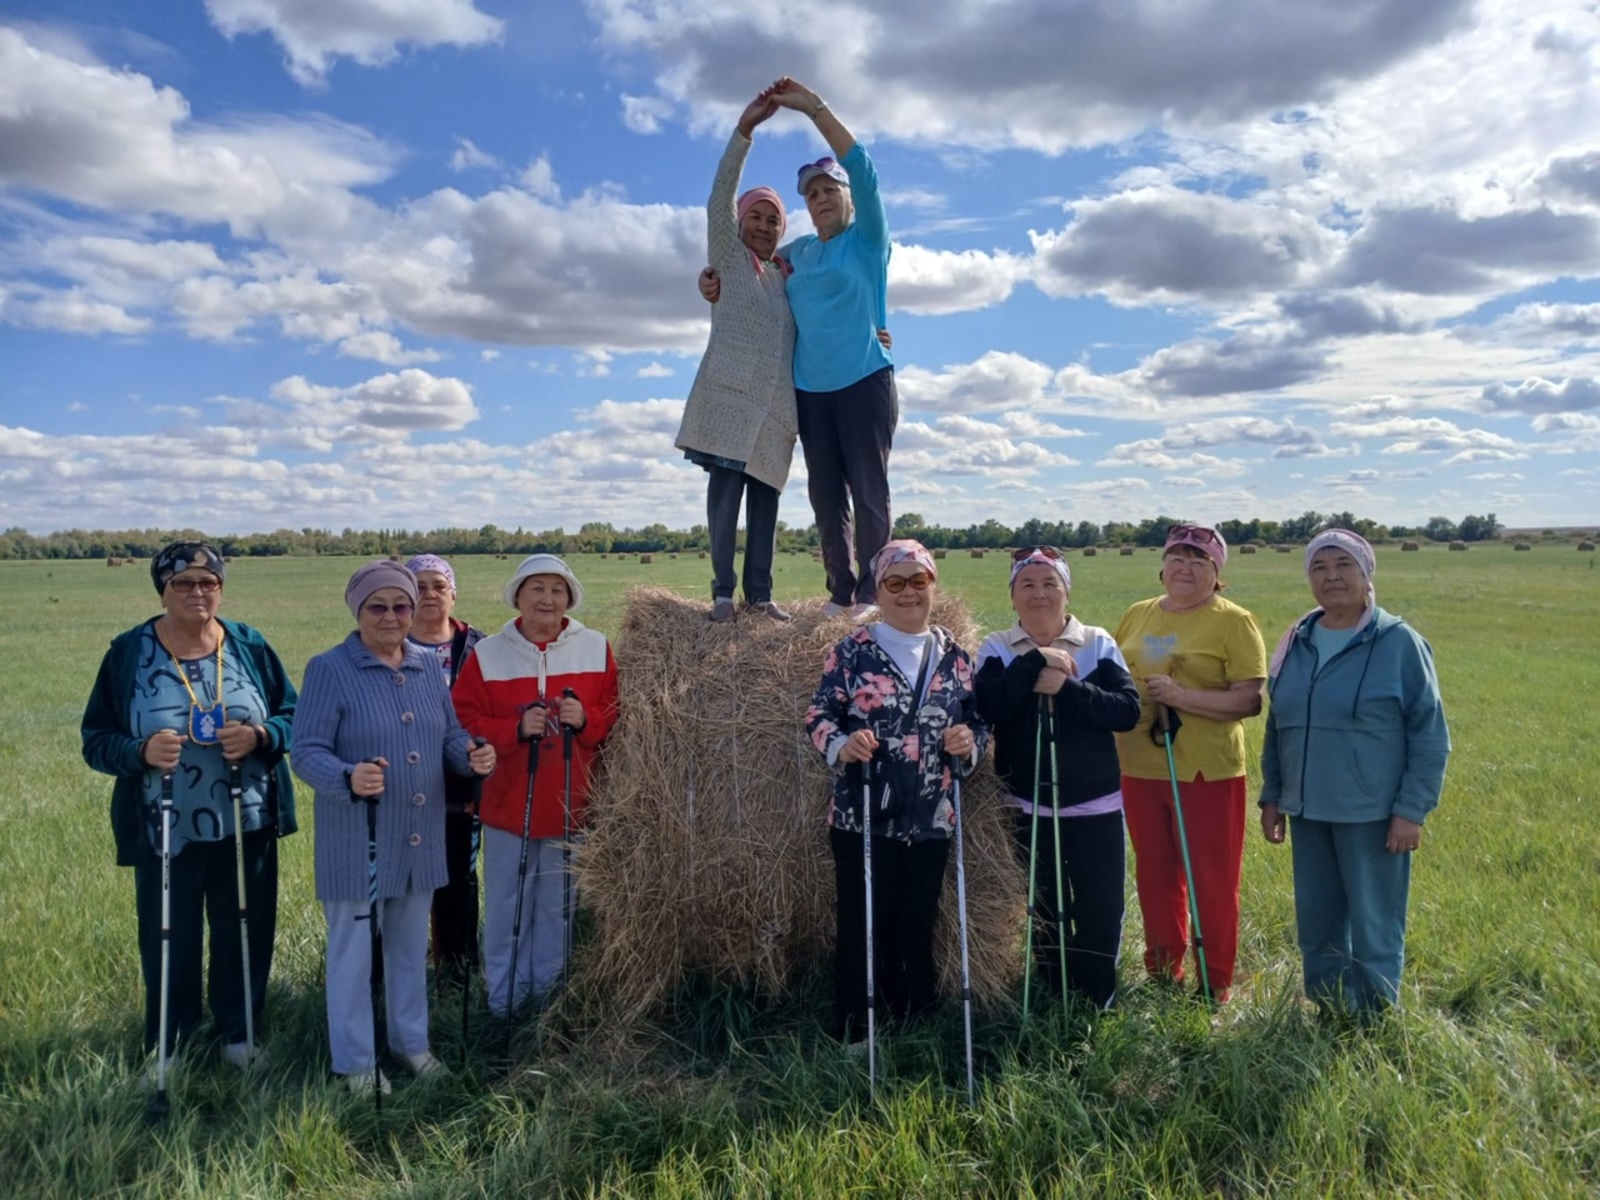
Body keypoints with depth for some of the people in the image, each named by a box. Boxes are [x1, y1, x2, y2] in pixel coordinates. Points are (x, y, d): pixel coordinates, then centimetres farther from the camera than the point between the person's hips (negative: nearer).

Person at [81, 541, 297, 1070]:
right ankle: (166, 1047, 27)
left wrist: (259, 736, -17)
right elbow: (95, 739, -2)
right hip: (166, 833, -1)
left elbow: (294, 715, 4)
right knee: (168, 943, 7)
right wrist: (141, 752, -23)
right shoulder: (128, 652, -4)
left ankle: (239, 1034, 33)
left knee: (245, 935, 13)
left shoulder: (250, 646, 0)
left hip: (246, 827, 2)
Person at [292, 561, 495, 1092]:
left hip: (420, 837, 5)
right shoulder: (328, 669, -12)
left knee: (411, 944, 20)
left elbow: (450, 736, 9)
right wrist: (349, 778, -36)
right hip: (356, 840, -5)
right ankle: (355, 1060, 25)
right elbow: (306, 751, -16)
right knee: (353, 948, 7)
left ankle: (411, 1039, 37)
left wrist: (473, 757, -13)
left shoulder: (428, 665, 5)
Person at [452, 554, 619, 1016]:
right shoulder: (488, 653, -3)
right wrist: (515, 729, -20)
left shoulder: (596, 648, -1)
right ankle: (503, 1003, 27)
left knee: (558, 908, 13)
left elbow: (615, 713, 2)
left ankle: (548, 1001, 31)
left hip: (571, 808, 1)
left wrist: (587, 720, -18)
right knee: (505, 909, 9)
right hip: (508, 806, 0)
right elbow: (466, 723, -4)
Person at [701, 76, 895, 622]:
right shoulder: (797, 252, 16)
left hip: (864, 380, -5)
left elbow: (863, 170, -11)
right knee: (825, 495, 5)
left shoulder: (867, 239, 3)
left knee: (868, 489, -5)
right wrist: (714, 278, 2)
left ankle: (872, 594, 0)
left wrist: (814, 107, -16)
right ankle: (841, 592, 12)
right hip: (810, 388, 5)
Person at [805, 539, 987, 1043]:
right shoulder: (852, 650, -3)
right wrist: (841, 745, -23)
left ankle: (919, 1029, 33)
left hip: (931, 819, 4)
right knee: (862, 926, 1)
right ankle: (851, 1033, 17)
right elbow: (818, 714, -3)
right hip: (862, 817, -4)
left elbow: (978, 720, 14)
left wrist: (970, 742, -8)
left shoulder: (953, 654, 9)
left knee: (917, 926, 14)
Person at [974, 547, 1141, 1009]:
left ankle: (1098, 1010, 26)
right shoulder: (996, 649, -1)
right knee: (1043, 914, 13)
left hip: (1095, 806, 0)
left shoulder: (1098, 643, -1)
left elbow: (1128, 710, -11)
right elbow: (986, 709, -17)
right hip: (1028, 808, 0)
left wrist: (1066, 688, -22)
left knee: (1101, 914, 5)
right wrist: (1035, 662, -22)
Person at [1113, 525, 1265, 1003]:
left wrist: (1183, 697, -22)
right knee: (1154, 873, 15)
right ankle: (1161, 969, 30)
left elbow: (1250, 699, -13)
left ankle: (1215, 981, 21)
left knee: (1211, 878, 5)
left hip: (1206, 771, -5)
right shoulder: (1136, 615, 10)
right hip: (1139, 767, 5)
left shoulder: (1234, 622, -6)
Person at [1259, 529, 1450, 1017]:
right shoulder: (1296, 642, 7)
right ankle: (1327, 1016, 30)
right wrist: (1271, 796, 12)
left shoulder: (1399, 642, -7)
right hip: (1308, 812, 5)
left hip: (1373, 815, -5)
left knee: (1374, 928, 5)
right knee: (1316, 925, 13)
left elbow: (1430, 735, -7)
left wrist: (1411, 810, -11)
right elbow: (1276, 728, 15)